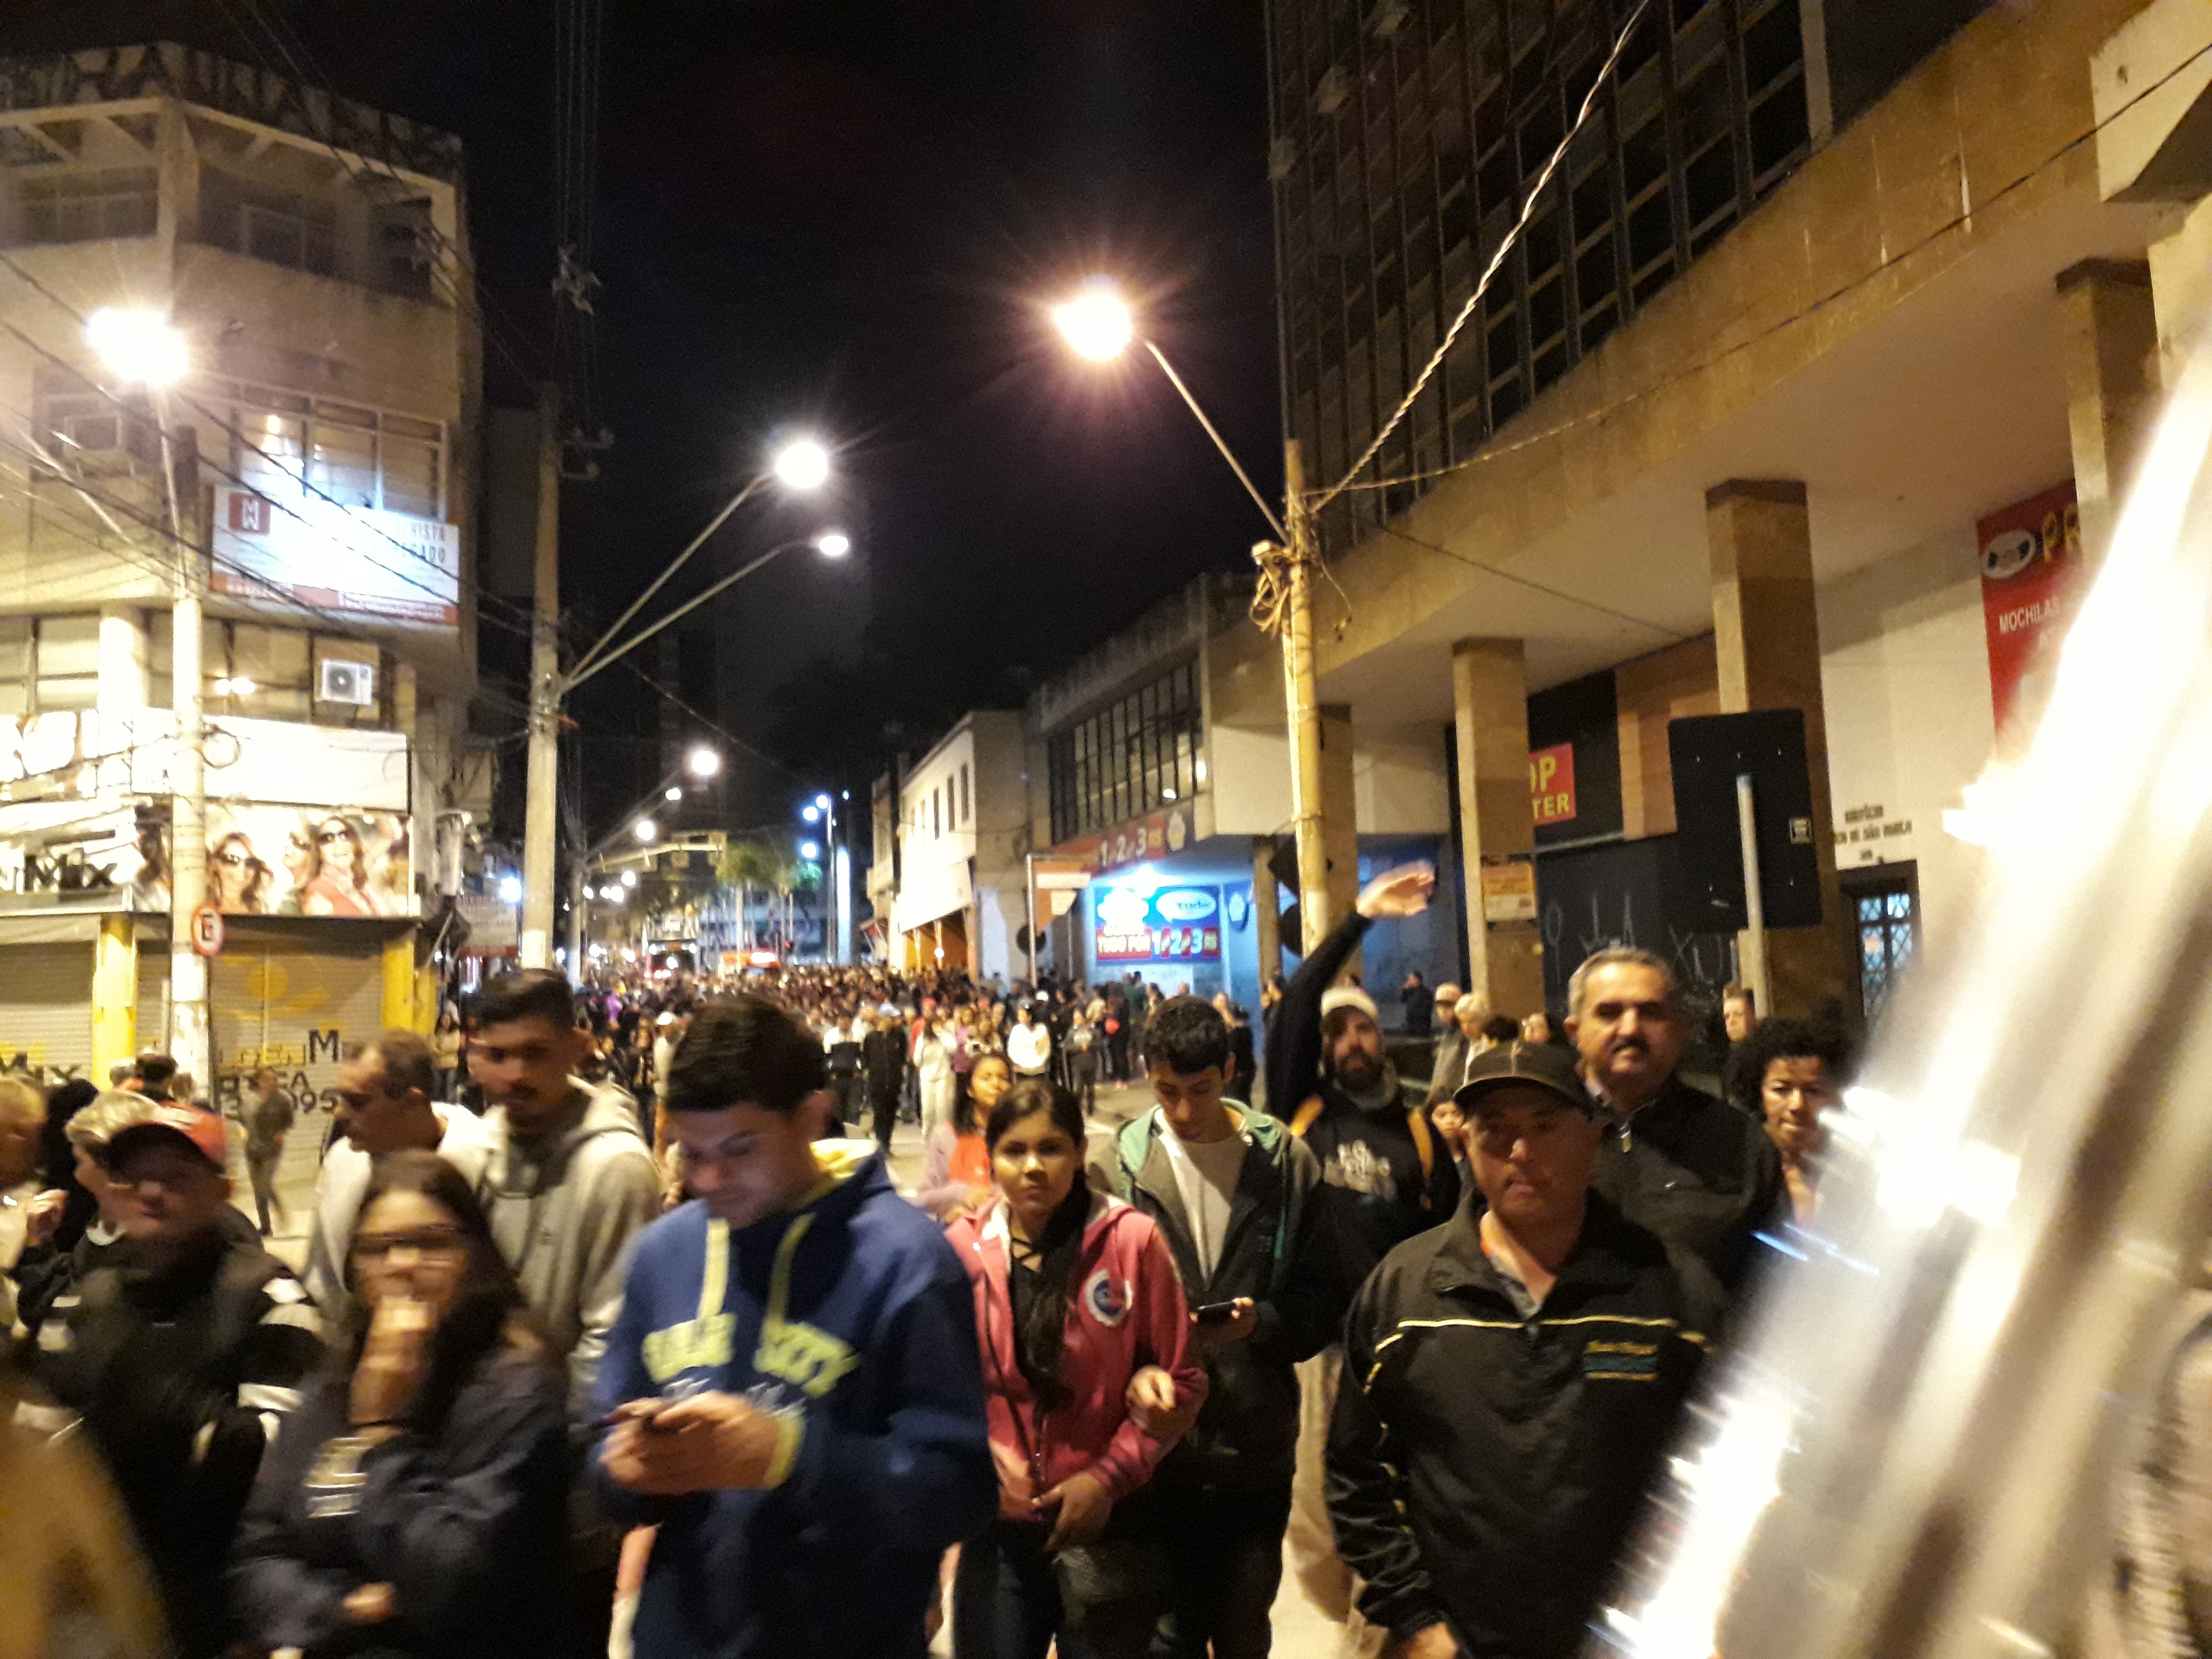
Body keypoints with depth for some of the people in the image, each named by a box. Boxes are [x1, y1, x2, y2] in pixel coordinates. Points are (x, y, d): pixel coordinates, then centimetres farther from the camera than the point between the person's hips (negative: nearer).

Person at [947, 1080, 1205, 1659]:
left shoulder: (1131, 1240, -9)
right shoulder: (962, 1248, -4)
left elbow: (1180, 1379, -4)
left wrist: (1109, 1478, -10)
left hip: (1107, 1524, -1)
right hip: (1000, 1525, 2)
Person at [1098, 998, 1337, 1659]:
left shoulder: (1287, 1162, -2)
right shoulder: (1121, 1164, -4)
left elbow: (1323, 1300, 0)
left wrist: (1264, 1321, -18)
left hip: (1257, 1447, 1)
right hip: (1159, 1447, -1)